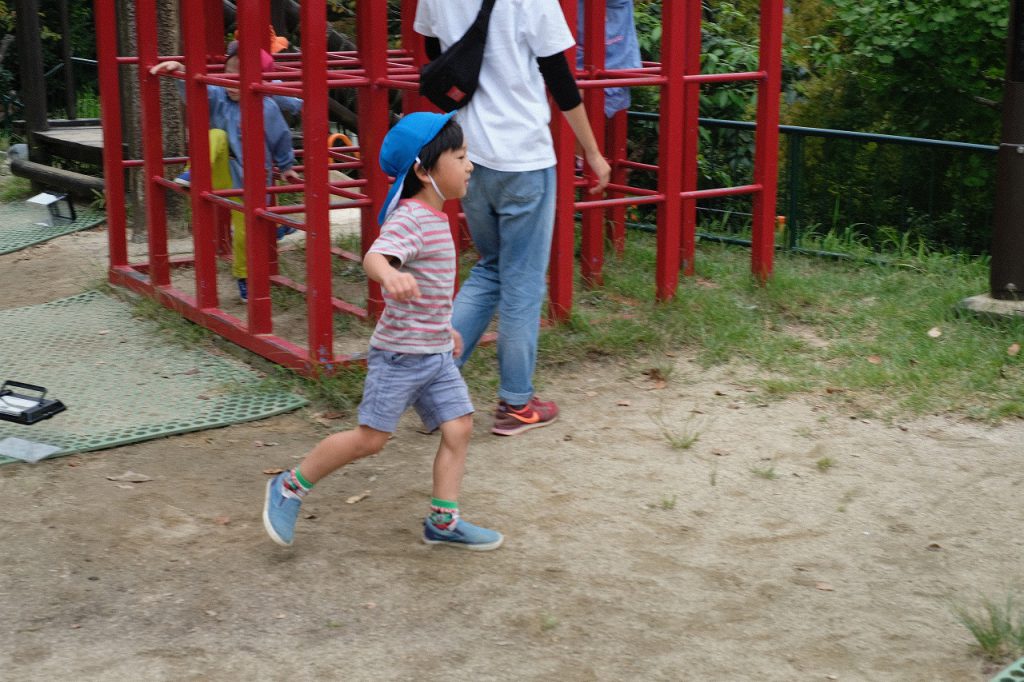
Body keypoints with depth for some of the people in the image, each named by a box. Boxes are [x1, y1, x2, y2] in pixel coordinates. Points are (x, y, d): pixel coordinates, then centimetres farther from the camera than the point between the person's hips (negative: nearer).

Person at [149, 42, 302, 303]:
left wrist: (286, 167, 14)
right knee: (217, 136, -28)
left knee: (245, 232, 5)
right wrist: (181, 72, -43)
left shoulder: (267, 108, -12)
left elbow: (280, 139, 1)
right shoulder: (219, 97, -6)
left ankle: (244, 278, 27)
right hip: (223, 173, 1)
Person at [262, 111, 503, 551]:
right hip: (399, 354, -9)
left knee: (459, 427, 3)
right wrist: (389, 275, -61)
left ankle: (444, 521, 12)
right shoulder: (408, 220, -19)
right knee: (370, 437, -3)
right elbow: (374, 258, -38)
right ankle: (290, 487, 14)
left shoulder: (435, 218, 11)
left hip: (436, 354, 9)